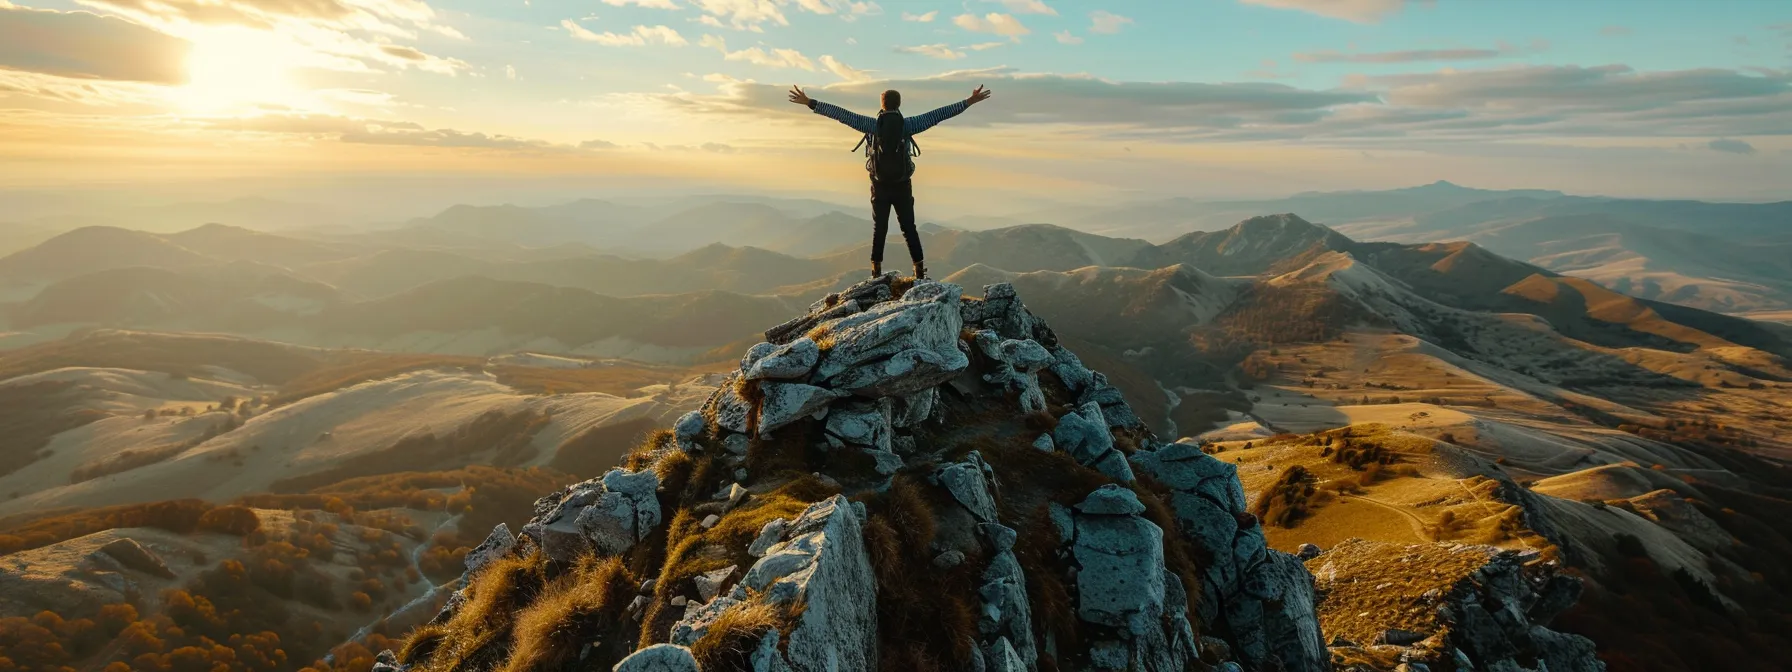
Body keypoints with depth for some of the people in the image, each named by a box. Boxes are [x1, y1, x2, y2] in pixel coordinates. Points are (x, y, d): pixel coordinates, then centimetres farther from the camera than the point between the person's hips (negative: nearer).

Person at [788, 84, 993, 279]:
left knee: (879, 229, 9)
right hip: (903, 186, 0)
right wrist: (969, 102, 3)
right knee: (909, 228, 8)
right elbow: (939, 114, -2)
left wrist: (810, 103, 0)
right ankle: (920, 270, 4)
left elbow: (840, 114, -4)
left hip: (880, 186, 0)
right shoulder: (908, 124, -5)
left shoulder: (872, 124, -5)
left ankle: (876, 270, 5)